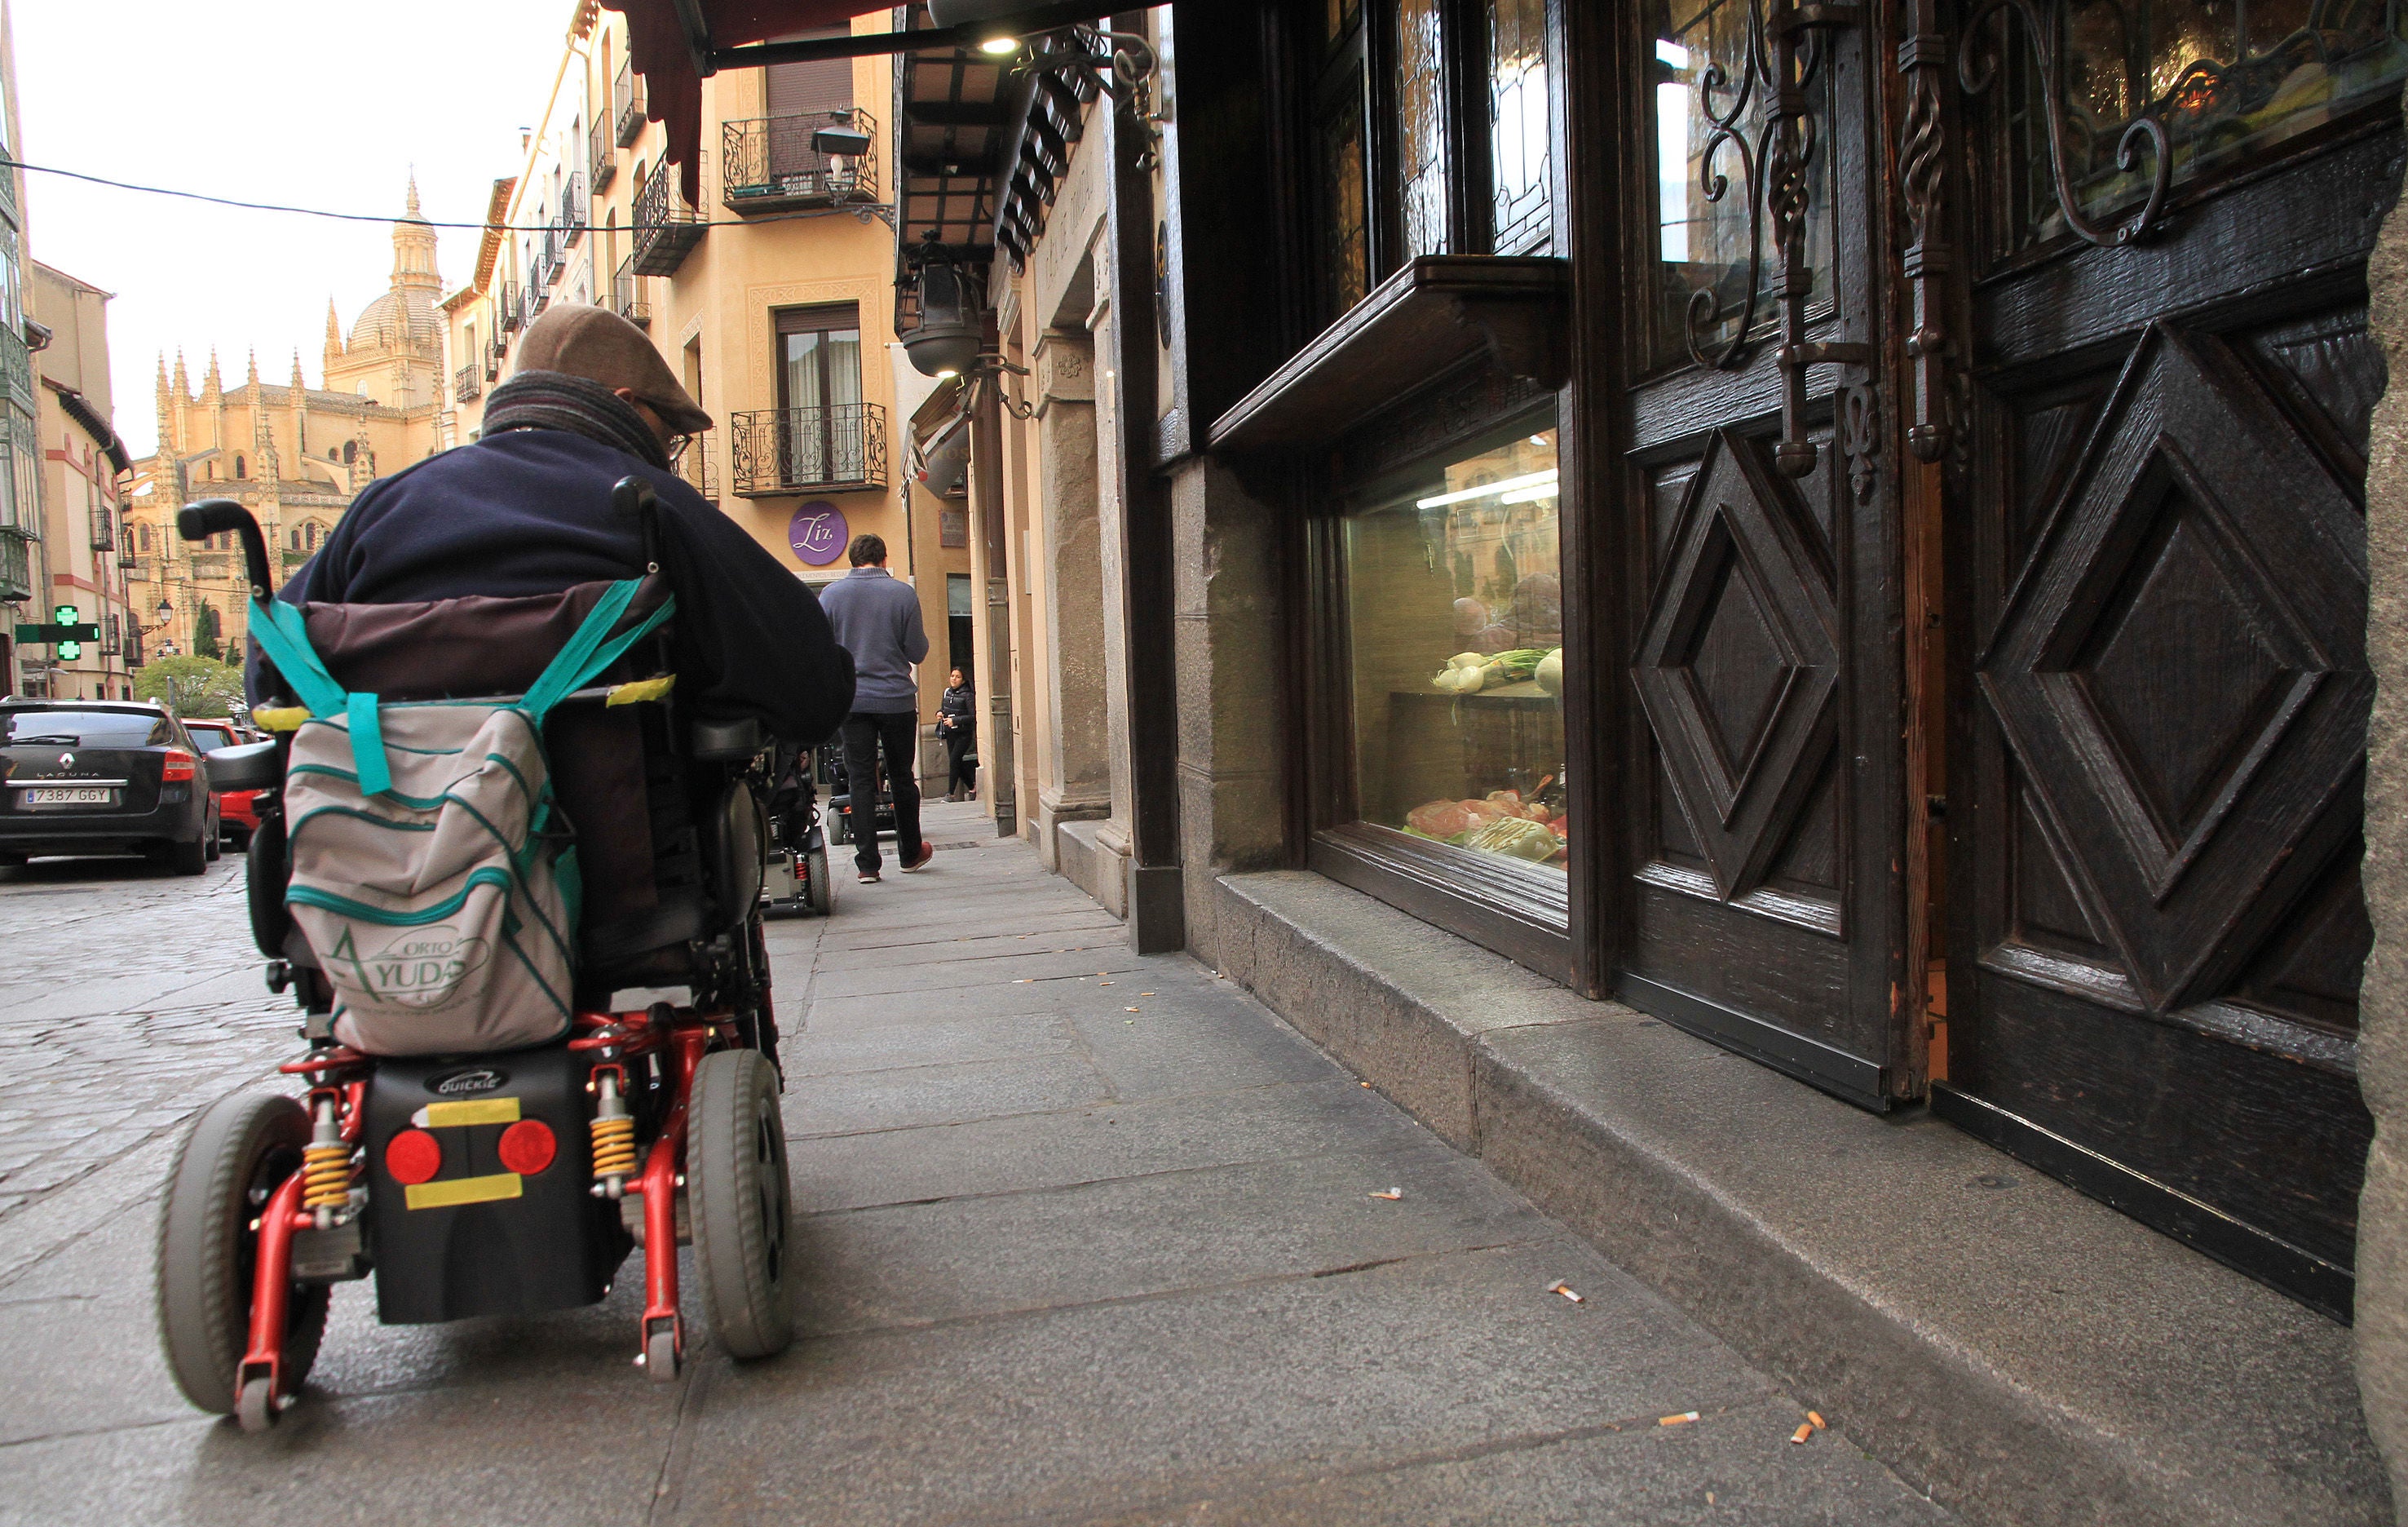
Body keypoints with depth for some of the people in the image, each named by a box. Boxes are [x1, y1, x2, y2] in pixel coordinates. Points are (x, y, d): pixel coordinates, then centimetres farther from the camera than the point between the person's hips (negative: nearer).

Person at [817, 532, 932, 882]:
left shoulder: (830, 594, 0)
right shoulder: (903, 593, -4)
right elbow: (917, 651, -3)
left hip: (851, 699, 0)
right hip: (897, 699, 0)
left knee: (860, 780, 3)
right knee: (902, 778, 12)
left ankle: (867, 863, 0)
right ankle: (910, 854, 24)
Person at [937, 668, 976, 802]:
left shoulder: (966, 695, -11)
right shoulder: (947, 692, 8)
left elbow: (973, 716, -15)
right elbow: (943, 707, 23)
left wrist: (955, 720, -20)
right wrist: (939, 713, 0)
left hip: (963, 734, -7)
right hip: (950, 734, 7)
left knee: (954, 760, -15)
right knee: (957, 764, 7)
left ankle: (951, 794, -12)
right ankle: (972, 787, 24)